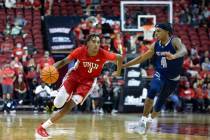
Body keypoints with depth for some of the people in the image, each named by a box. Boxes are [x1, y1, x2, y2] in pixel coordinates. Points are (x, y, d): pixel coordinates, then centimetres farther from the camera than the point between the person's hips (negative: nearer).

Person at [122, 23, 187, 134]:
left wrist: (174, 56, -65)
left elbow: (183, 50, -42)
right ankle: (143, 121, -28)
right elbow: (142, 58, 5)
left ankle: (150, 121, 38)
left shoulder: (175, 41, -20)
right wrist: (124, 65, 3)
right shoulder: (155, 45, -5)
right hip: (160, 74, 2)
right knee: (152, 92, -29)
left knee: (160, 101, 11)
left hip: (173, 78, -2)